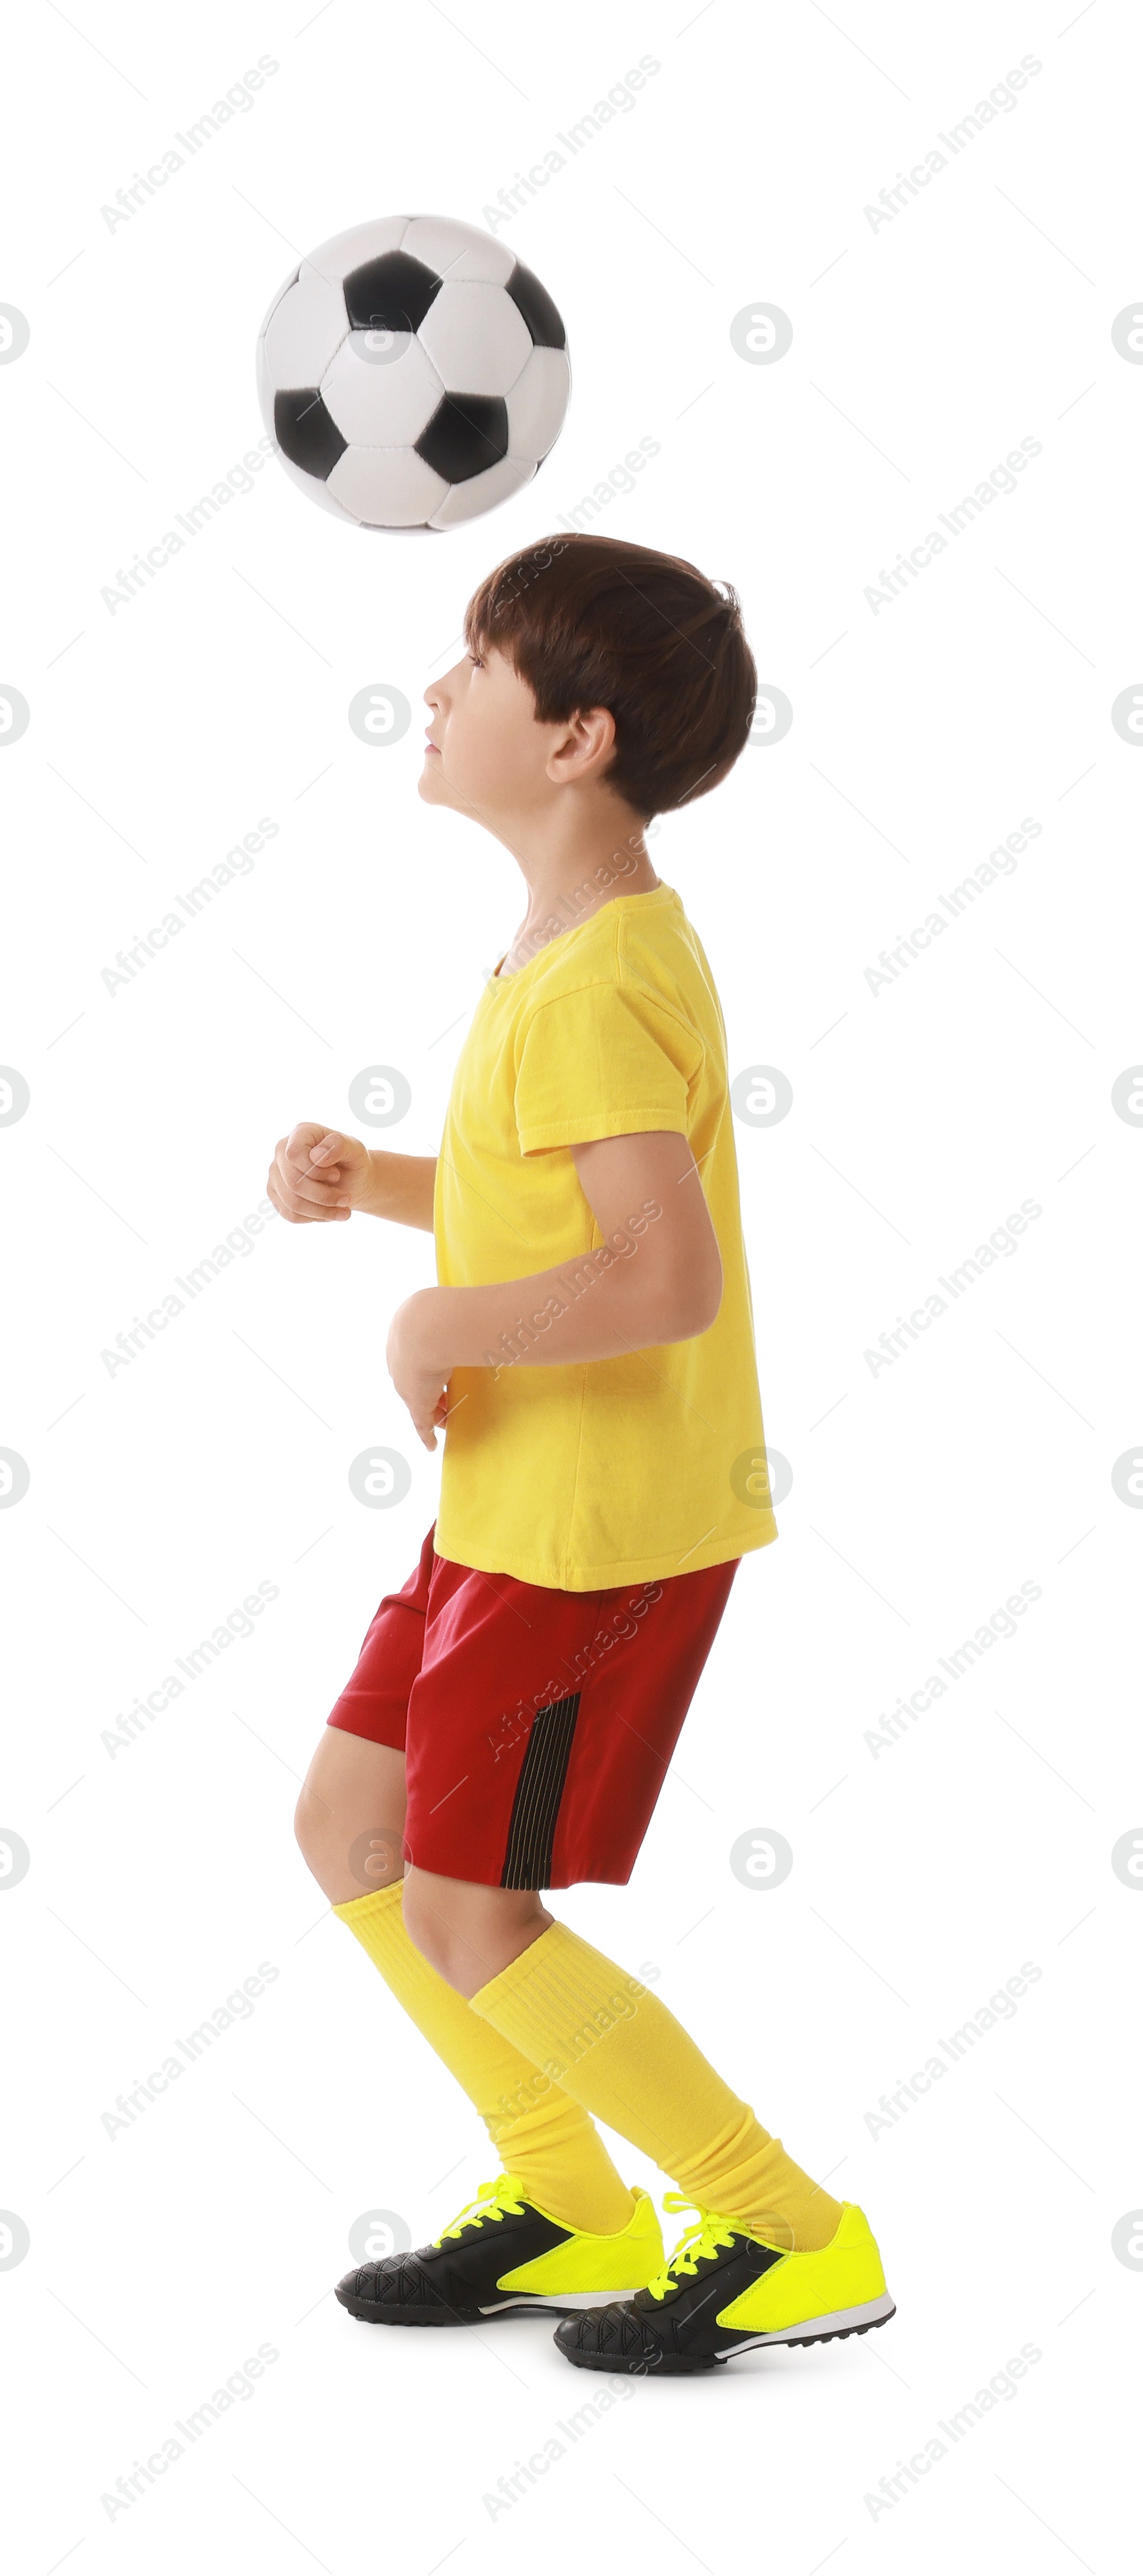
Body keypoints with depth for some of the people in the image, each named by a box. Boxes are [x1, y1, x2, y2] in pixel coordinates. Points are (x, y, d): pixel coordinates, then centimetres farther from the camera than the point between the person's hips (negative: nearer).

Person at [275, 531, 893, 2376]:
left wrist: (438, 1331, -20)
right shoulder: (594, 945, 9)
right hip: (519, 1504, 10)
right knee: (349, 1826, 15)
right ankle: (572, 2207, 26)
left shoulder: (597, 989, -23)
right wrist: (377, 1187, 6)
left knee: (469, 1917, -2)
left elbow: (667, 1278, -33)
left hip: (604, 1526, -10)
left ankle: (797, 2238, 11)